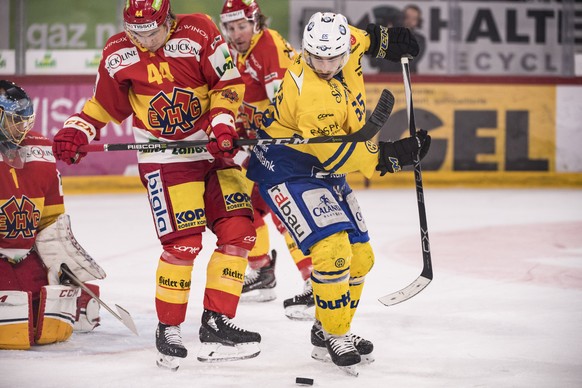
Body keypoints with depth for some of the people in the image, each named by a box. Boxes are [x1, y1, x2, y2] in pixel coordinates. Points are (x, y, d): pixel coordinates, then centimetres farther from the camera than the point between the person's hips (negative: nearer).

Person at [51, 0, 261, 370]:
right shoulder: (117, 53, -6)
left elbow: (229, 83, -6)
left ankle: (216, 326, 5)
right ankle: (168, 331, 3)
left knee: (239, 230, -3)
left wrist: (222, 125, -17)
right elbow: (106, 102, 8)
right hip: (164, 156, -2)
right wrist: (77, 130, -5)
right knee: (183, 243, -12)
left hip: (215, 147, 2)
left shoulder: (198, 31, -13)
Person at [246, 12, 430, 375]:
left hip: (325, 169, 9)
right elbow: (336, 154, -29)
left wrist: (381, 38, 20)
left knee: (360, 256, 9)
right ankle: (332, 336, -7)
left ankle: (331, 331, 24)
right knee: (332, 247, -23)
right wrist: (389, 155, -30)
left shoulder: (345, 46, -10)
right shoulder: (311, 95, -32)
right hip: (287, 170, -9)